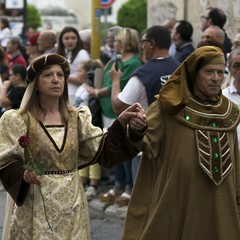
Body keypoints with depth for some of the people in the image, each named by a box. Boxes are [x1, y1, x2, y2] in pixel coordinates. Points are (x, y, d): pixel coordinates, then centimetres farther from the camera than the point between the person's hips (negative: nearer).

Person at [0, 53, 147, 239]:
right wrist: (23, 174, -29)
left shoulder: (77, 118, 7)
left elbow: (102, 151, -2)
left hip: (71, 204, 4)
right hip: (35, 206, -3)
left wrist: (123, 124, -17)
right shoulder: (18, 120, -4)